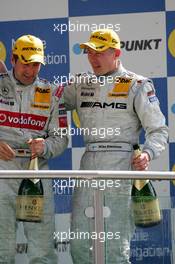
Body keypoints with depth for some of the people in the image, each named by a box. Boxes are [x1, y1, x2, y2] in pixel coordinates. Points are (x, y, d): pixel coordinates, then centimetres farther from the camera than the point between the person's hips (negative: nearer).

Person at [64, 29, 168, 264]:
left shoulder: (137, 86, 1)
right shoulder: (82, 84, 15)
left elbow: (159, 130, 1)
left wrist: (148, 153, -20)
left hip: (120, 164, -5)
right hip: (88, 164, 5)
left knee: (115, 243, -8)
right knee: (79, 242, 3)